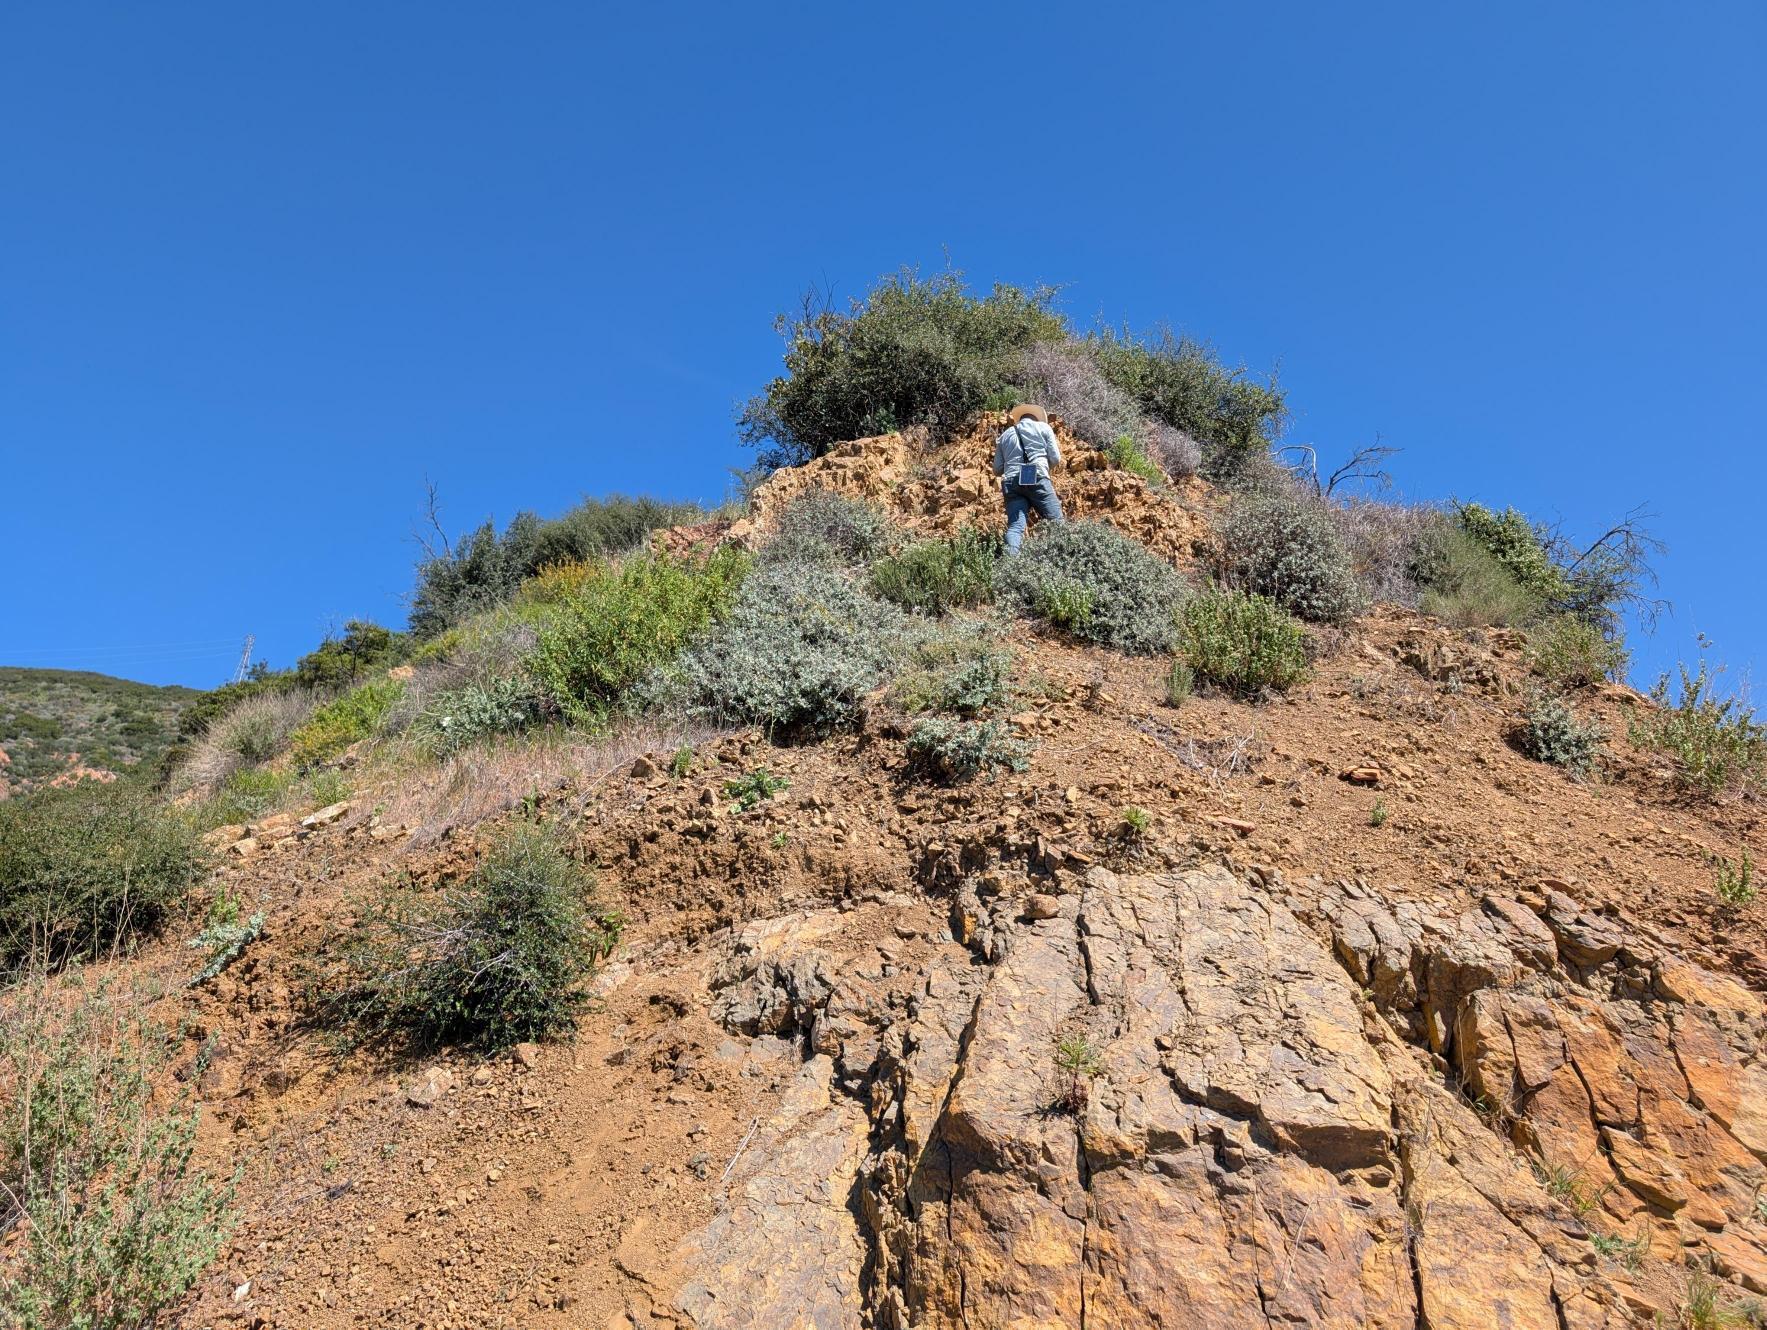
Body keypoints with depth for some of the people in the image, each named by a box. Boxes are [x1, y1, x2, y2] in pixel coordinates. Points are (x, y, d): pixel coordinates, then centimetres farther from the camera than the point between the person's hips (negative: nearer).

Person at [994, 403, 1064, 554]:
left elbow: (997, 470, 21)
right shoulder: (1043, 427, 17)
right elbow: (1056, 459, 10)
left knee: (1015, 526, -7)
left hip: (1011, 483, 3)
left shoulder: (1005, 435, 25)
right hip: (1037, 479, -3)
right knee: (1056, 522, 2)